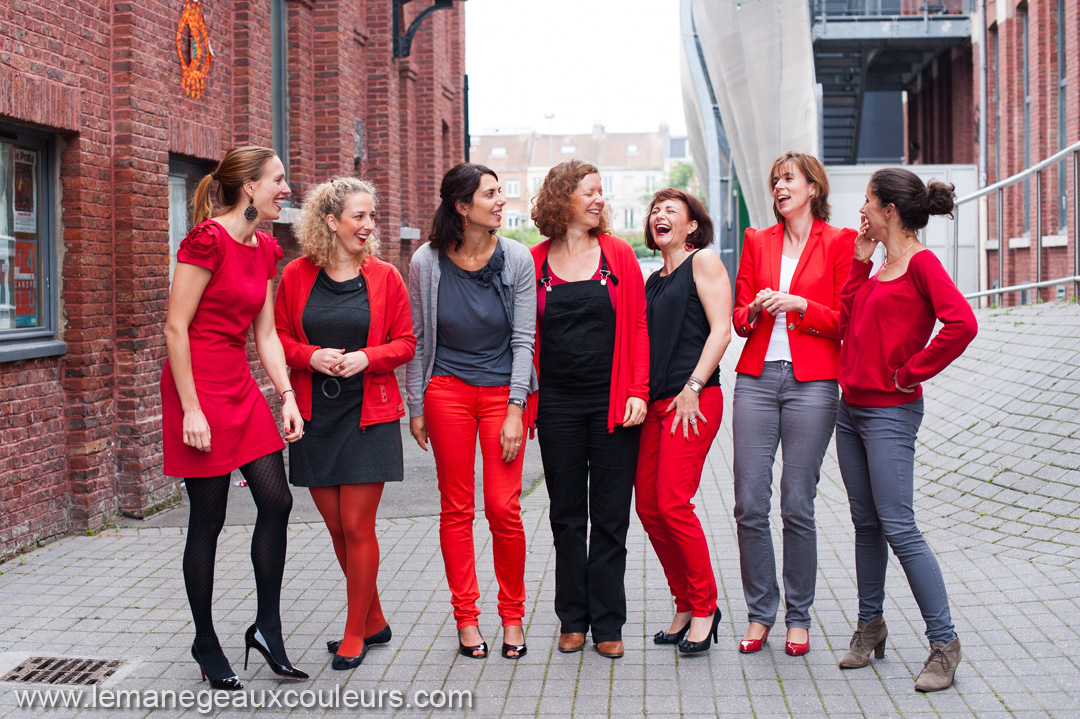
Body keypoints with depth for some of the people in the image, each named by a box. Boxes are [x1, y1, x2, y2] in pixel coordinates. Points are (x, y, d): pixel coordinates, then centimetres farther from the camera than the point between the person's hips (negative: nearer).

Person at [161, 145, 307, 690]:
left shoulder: (264, 249, 11)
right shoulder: (207, 239, -15)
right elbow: (175, 326, -16)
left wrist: (287, 395, 4)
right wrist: (191, 409, -18)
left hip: (242, 388, 8)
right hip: (199, 385, -8)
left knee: (277, 502, 2)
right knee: (208, 519, 1)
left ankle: (268, 629, 15)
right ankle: (205, 642, 16)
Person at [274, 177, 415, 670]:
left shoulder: (384, 277, 0)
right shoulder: (297, 275, 2)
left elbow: (406, 343, 3)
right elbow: (277, 335, 7)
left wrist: (367, 357, -14)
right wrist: (310, 355, -12)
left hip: (369, 415, -2)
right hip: (314, 416, 2)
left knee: (357, 527, -3)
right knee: (336, 528, 9)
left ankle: (355, 632, 11)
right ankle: (374, 621, 26)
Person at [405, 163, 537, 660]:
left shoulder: (516, 259, -4)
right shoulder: (427, 261, -4)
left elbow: (523, 339, -3)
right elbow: (418, 339, 4)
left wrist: (515, 410, -8)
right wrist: (416, 407, 4)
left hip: (502, 390, 0)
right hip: (447, 390, 0)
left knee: (504, 507, -4)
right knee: (456, 507, 4)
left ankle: (512, 615, 14)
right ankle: (466, 617, 16)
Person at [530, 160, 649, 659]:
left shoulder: (618, 254, 3)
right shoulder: (536, 262, 3)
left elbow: (639, 324, 1)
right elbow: (526, 336, 6)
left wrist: (638, 391, -8)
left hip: (613, 404, -1)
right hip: (558, 406, 1)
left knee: (610, 516, 4)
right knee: (567, 516, 8)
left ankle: (607, 624, 12)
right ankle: (572, 619, 20)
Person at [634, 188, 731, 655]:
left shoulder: (703, 262, 0)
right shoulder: (653, 280, 21)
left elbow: (721, 329, -9)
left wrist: (692, 388, -15)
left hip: (693, 401, -8)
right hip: (653, 402, 8)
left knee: (673, 503, -14)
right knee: (647, 507, 4)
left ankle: (704, 607, 1)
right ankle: (685, 605, 16)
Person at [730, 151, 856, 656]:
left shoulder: (839, 242, 4)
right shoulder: (757, 241, 15)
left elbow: (847, 320, 1)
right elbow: (739, 318, 15)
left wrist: (800, 305, -13)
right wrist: (755, 310, -7)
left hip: (812, 382, -3)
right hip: (757, 378, 3)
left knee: (797, 506, -2)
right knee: (749, 504, 0)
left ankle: (798, 618, 12)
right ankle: (759, 613, 13)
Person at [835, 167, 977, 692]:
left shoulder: (921, 263, -12)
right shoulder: (880, 267, 14)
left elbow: (961, 323, -26)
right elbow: (847, 324, 10)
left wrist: (910, 372, -17)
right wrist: (859, 262, 7)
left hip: (890, 412, -9)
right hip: (852, 407, 9)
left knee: (898, 527, -8)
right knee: (866, 523, 15)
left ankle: (944, 642, 1)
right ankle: (870, 625, 27)